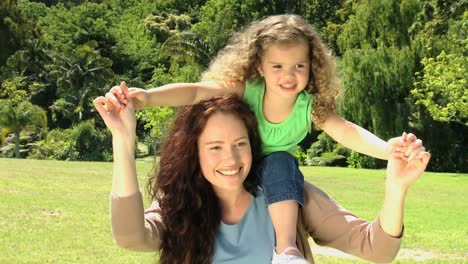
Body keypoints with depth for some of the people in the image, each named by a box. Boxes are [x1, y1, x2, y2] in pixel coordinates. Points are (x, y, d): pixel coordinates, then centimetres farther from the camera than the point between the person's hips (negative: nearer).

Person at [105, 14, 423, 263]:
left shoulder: (311, 106, -24)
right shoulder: (246, 89, -28)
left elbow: (346, 131, -37)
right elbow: (195, 92, -39)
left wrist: (388, 149, -57)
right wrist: (148, 97, -56)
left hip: (278, 170, -1)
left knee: (279, 163, -33)